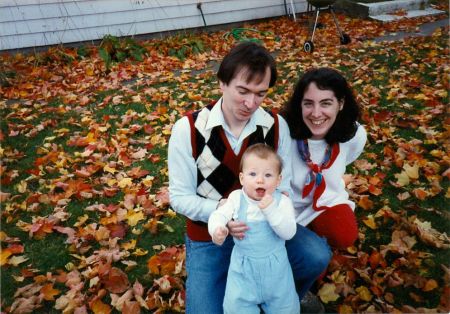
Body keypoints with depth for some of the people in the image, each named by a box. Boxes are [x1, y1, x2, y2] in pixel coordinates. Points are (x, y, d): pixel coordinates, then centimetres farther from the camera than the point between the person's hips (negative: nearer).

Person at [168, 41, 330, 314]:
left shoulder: (277, 126, -10)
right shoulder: (187, 129, -15)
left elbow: (284, 187, -4)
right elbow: (180, 197, -11)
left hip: (263, 225, 2)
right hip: (210, 234, -1)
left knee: (317, 256, -20)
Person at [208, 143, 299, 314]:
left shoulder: (282, 201, -12)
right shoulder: (236, 198, -8)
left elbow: (289, 232, -20)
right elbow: (218, 215, -13)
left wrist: (271, 210, -31)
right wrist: (217, 229, -36)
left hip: (274, 266, 0)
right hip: (243, 265, 1)